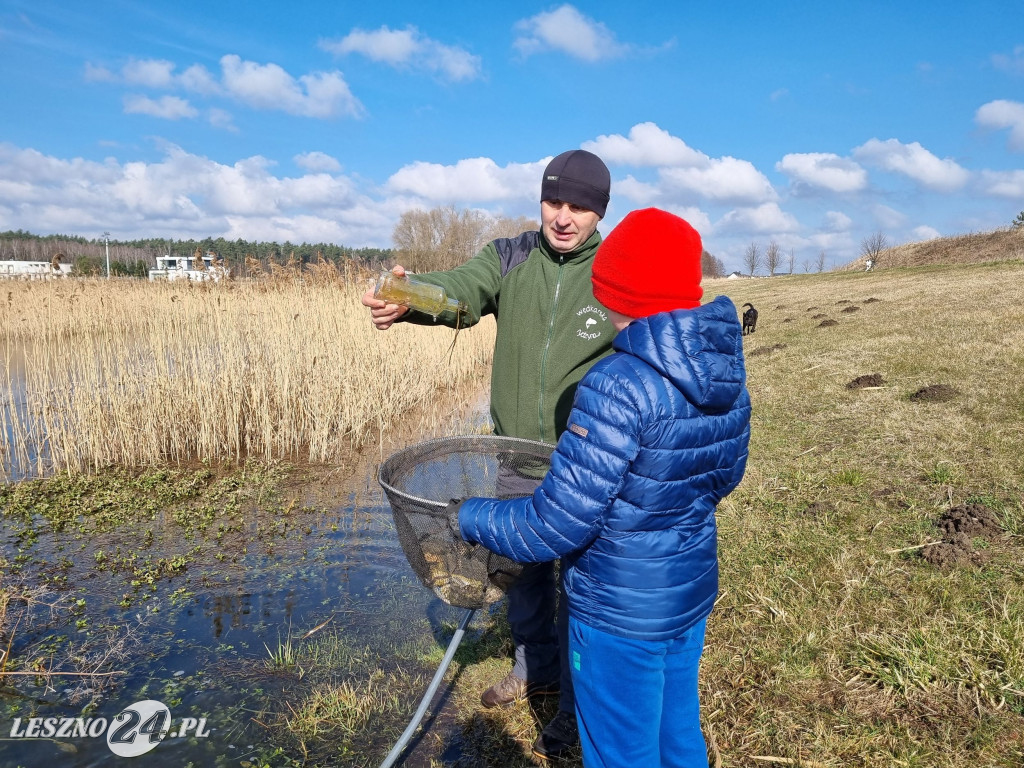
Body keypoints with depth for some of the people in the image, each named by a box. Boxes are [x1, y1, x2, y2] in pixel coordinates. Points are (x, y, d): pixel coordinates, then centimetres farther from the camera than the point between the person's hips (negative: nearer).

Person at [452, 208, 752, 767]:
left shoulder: (619, 386, -30)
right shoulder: (726, 374, -5)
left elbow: (555, 527, -27)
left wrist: (468, 519, -12)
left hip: (621, 614, -7)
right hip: (693, 592, 7)